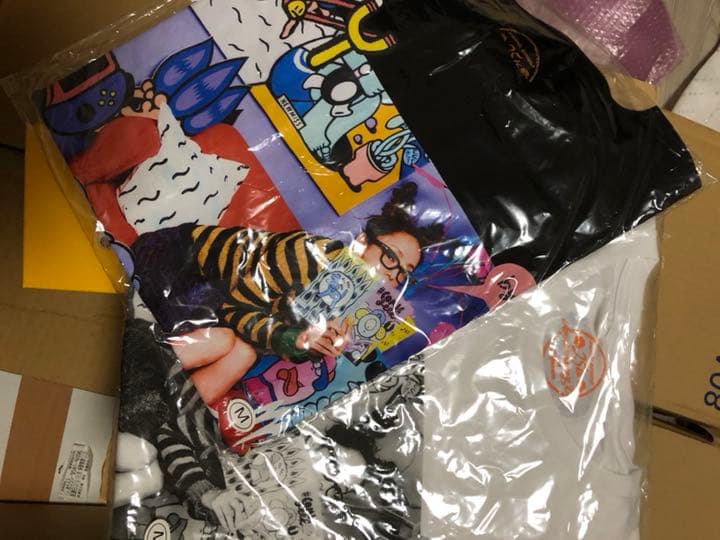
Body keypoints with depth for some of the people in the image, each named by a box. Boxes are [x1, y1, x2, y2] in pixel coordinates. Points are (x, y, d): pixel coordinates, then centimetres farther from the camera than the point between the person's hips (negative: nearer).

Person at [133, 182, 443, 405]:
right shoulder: (314, 256, -27)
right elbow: (235, 308, -23)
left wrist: (320, 347, -23)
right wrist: (292, 338, -36)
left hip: (212, 297, 7)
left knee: (244, 353, -19)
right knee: (222, 342, -29)